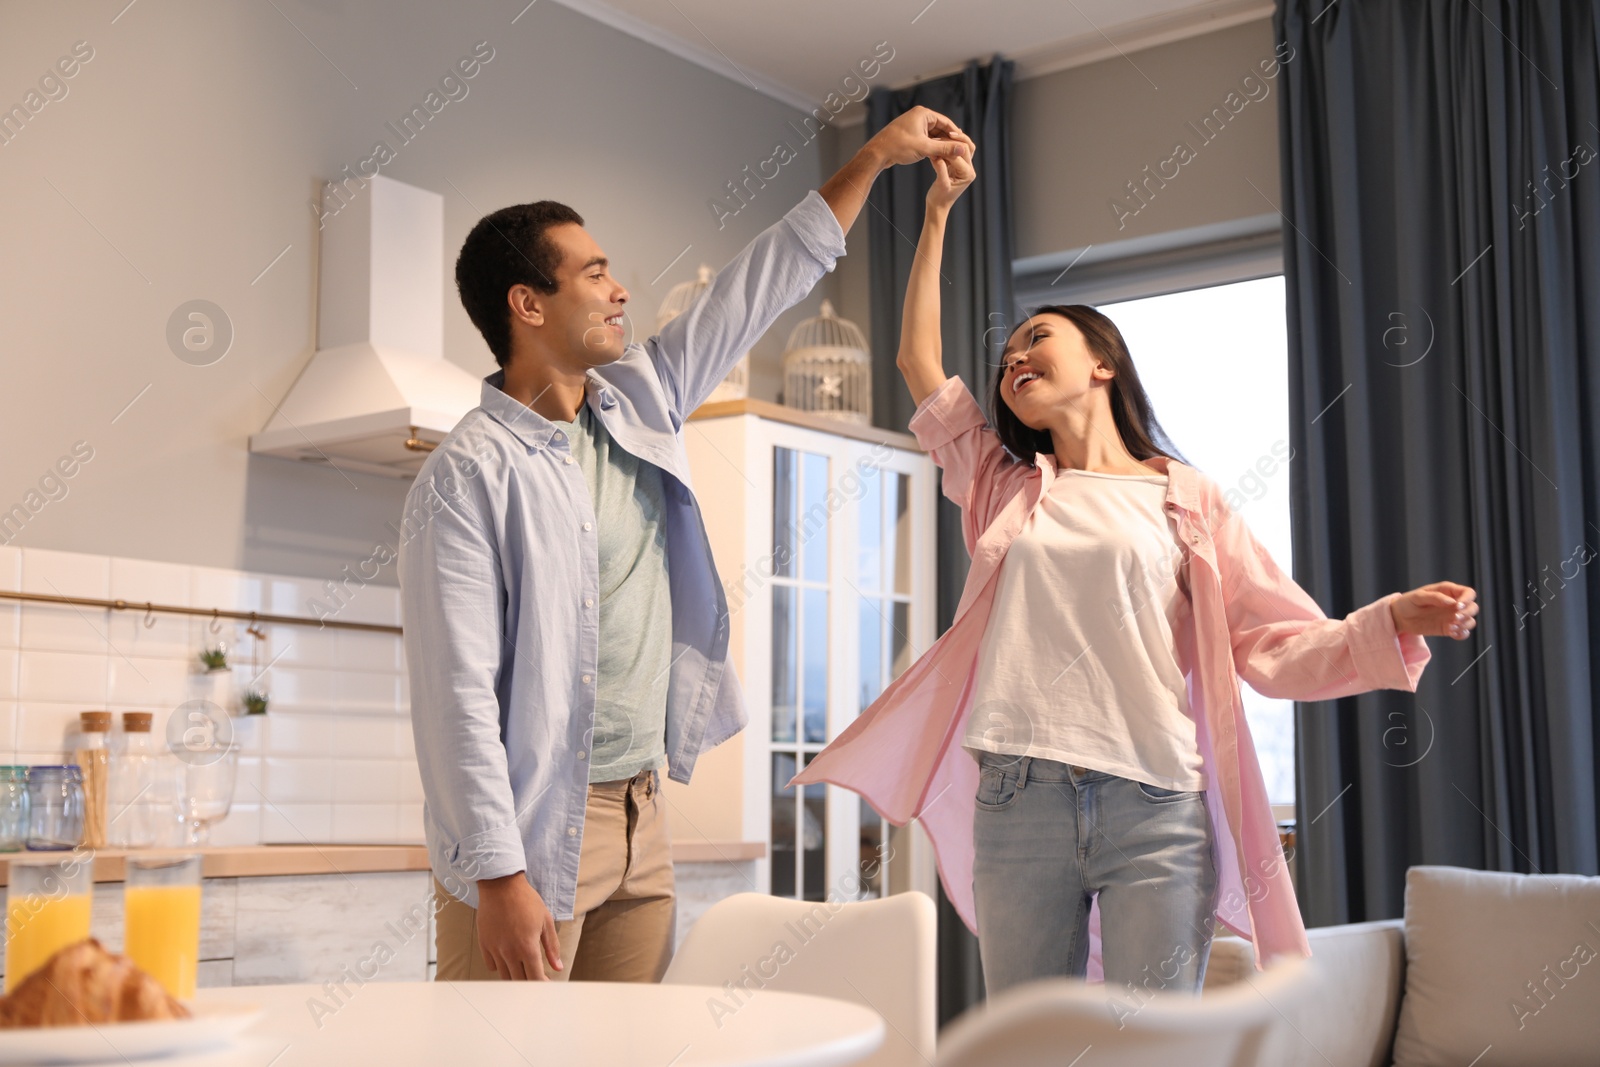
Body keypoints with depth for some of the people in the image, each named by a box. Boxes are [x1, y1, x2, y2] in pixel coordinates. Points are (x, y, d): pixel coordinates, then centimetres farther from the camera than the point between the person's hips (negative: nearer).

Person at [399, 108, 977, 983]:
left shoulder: (641, 403, 9)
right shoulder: (469, 474, -13)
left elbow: (760, 285, 18)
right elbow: (458, 694, -17)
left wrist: (875, 156, 21)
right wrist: (498, 877, -22)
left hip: (640, 816, 7)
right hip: (530, 834, -7)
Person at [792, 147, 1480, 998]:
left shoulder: (1183, 497, 10)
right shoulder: (1004, 489, 19)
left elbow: (1278, 648, 5)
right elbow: (918, 361, 17)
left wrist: (1395, 619, -12)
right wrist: (938, 213, 17)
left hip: (1155, 812, -2)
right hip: (1017, 802, 3)